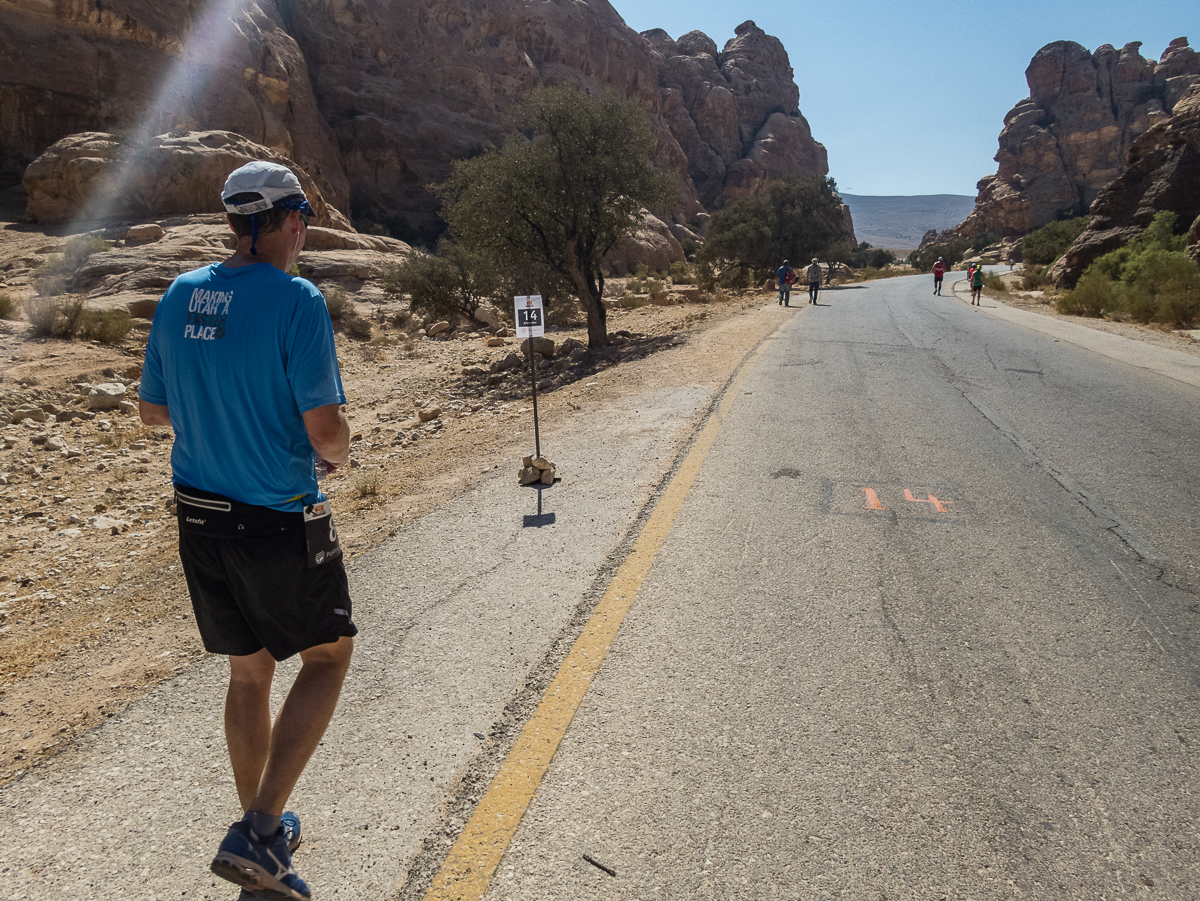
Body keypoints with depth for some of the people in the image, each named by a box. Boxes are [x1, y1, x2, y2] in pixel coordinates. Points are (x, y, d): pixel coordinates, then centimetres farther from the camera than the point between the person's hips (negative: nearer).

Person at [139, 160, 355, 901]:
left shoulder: (179, 296, 3)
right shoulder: (297, 300, -17)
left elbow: (153, 410, 11)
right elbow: (326, 430, -20)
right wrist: (337, 454, 2)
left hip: (200, 519, 6)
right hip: (281, 522, -6)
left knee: (248, 673, 21)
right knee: (328, 656, 16)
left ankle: (263, 832, 37)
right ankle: (259, 833, 8)